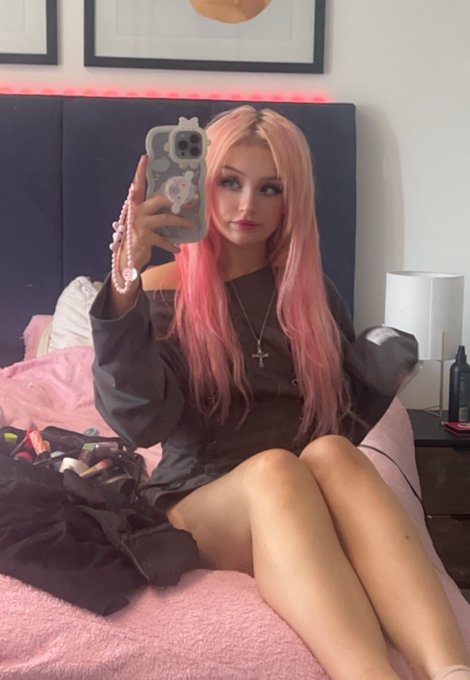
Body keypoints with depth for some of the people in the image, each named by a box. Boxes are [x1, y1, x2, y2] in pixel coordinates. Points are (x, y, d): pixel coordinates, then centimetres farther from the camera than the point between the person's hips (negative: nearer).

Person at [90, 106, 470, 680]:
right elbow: (140, 420, -15)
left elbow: (347, 411, 20)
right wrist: (125, 278, -26)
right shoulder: (162, 290, 3)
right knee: (275, 468, -34)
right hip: (200, 503, -2)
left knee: (329, 454, -31)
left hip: (306, 507, 3)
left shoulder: (309, 290, 13)